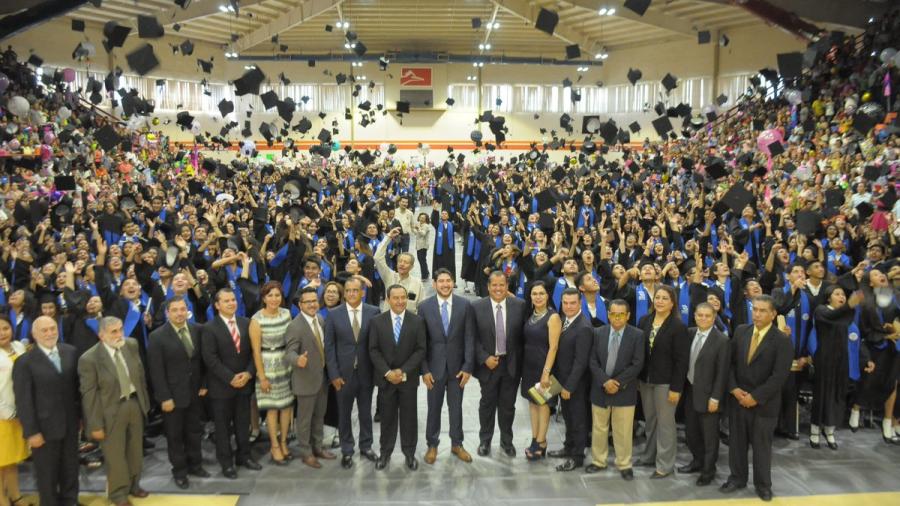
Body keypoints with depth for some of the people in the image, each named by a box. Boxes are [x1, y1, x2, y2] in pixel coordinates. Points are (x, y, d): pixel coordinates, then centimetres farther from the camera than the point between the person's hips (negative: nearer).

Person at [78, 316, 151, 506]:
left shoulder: (131, 345, -4)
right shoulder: (89, 359, -20)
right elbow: (89, 395, -16)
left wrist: (145, 400, 10)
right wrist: (95, 424, -15)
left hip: (135, 404, 5)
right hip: (111, 410, -5)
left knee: (135, 449, 20)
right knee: (115, 454, 9)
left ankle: (133, 485, 41)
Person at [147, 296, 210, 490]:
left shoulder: (197, 330, -1)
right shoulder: (157, 336, -13)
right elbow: (156, 371, -13)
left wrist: (204, 384, 1)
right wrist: (164, 397, -15)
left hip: (195, 392, 4)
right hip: (173, 395, -4)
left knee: (194, 431, 16)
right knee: (175, 435, 11)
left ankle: (195, 464, 33)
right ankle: (179, 471, 26)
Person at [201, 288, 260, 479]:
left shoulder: (246, 323, 5)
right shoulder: (209, 328, -8)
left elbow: (253, 351, 5)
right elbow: (210, 359, -14)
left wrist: (248, 373, -9)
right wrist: (230, 378, -17)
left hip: (244, 382, 4)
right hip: (221, 385, -4)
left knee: (243, 423, 13)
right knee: (223, 426, 7)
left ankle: (243, 456, 28)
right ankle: (226, 462, 19)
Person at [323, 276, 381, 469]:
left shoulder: (374, 312, -4)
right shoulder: (334, 314, -4)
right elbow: (329, 346, -3)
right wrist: (334, 374, -8)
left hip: (366, 372, 1)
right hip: (343, 373, 0)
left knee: (365, 412, 14)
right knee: (344, 414, 10)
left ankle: (366, 446, 31)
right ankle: (347, 451, 24)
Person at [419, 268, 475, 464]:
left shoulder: (464, 305, -4)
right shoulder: (424, 306, -4)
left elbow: (469, 338, -3)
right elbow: (421, 340, -3)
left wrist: (468, 367, -7)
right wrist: (424, 369, -8)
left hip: (457, 365, 1)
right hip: (435, 366, 0)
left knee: (456, 407, 12)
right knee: (434, 408, 10)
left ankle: (456, 444, 27)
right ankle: (432, 445, 26)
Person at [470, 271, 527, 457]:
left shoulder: (520, 305, -6)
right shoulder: (477, 307, -8)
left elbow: (523, 334, 0)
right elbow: (473, 337, -6)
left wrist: (519, 359, -4)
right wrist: (484, 358, -14)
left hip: (512, 364, 1)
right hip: (488, 363, -1)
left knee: (508, 405, 13)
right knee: (487, 403, 14)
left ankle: (506, 440, 32)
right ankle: (485, 440, 33)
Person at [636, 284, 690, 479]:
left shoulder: (678, 326, -11)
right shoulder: (644, 321, 4)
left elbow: (681, 360, -12)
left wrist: (676, 388, -14)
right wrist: (637, 377, 4)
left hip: (665, 382, -5)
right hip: (645, 379, 5)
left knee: (665, 422, 4)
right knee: (650, 420, 15)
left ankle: (665, 464, 14)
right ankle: (649, 456, 29)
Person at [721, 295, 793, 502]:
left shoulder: (782, 340, -12)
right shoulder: (740, 331, 2)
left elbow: (779, 376, -17)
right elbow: (730, 362, 5)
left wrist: (755, 397, -17)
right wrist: (734, 388, -7)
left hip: (764, 403, -4)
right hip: (737, 398, 4)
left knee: (762, 445, 9)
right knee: (736, 441, 13)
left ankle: (763, 484, 26)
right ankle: (737, 478, 29)